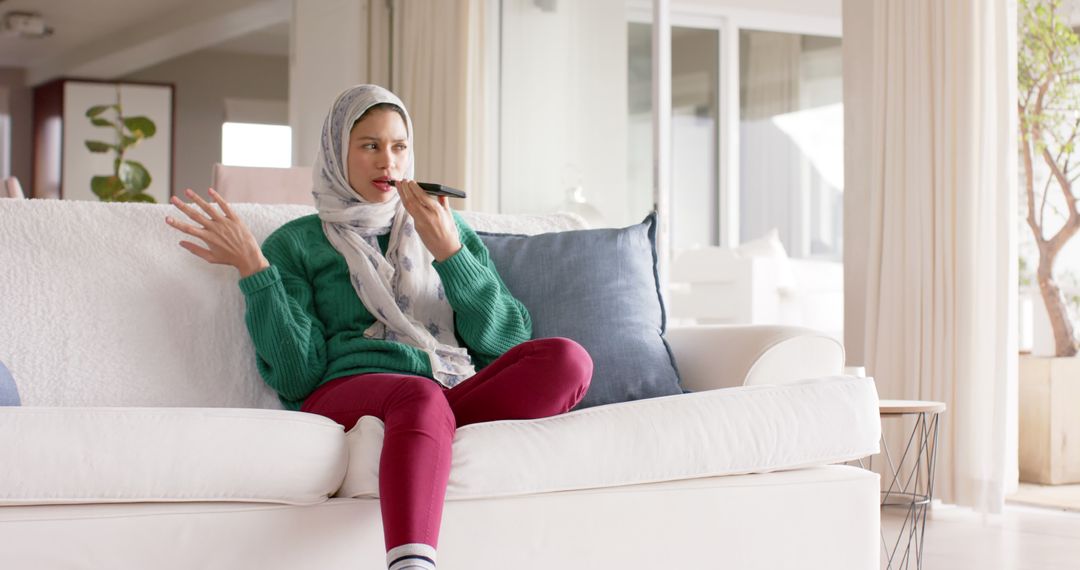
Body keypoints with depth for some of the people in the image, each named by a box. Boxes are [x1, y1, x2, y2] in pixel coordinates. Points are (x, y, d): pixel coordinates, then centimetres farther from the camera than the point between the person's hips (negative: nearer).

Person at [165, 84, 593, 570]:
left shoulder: (448, 229, 26)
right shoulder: (296, 243, 17)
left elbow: (506, 343, 12)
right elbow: (297, 376, 4)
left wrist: (449, 252, 1)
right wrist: (252, 269, -4)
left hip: (461, 393, 3)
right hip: (349, 391, -3)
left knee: (567, 360, -29)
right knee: (421, 397, -41)